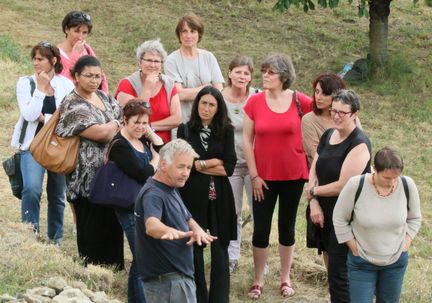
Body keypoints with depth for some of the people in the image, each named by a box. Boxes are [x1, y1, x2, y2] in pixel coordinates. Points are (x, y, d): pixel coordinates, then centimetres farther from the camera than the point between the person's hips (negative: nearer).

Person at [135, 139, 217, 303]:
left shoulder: (171, 190, 12)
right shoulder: (153, 194, -20)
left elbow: (187, 219, 23)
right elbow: (151, 225, -39)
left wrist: (197, 229, -3)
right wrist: (169, 231, -63)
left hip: (179, 276, 10)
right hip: (167, 280, -10)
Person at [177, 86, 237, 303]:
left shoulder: (226, 131, 5)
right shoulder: (185, 130, 5)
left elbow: (229, 167, -3)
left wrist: (198, 166, -6)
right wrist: (210, 162, -6)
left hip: (219, 197, 0)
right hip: (193, 196, 0)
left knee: (220, 249, 1)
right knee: (194, 249, 3)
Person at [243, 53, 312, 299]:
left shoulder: (299, 101, -9)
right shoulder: (255, 102, -7)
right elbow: (246, 140, -3)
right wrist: (254, 175, -6)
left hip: (293, 175, 0)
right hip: (264, 176, 0)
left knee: (287, 226, 13)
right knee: (261, 229, 4)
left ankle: (286, 279, 26)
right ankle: (259, 281, 17)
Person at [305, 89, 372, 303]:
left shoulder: (359, 144, -17)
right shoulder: (328, 135, 8)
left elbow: (343, 185, -21)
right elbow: (313, 171, 7)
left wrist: (313, 192, -7)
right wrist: (314, 203, -6)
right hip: (326, 214, 7)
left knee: (339, 274, -5)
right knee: (332, 267, 14)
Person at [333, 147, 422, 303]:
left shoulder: (407, 186, -13)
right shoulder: (355, 185, -21)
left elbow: (414, 218, 5)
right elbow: (339, 219, -7)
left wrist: (405, 245, -2)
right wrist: (355, 248, -6)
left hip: (396, 262, 2)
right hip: (361, 263, -2)